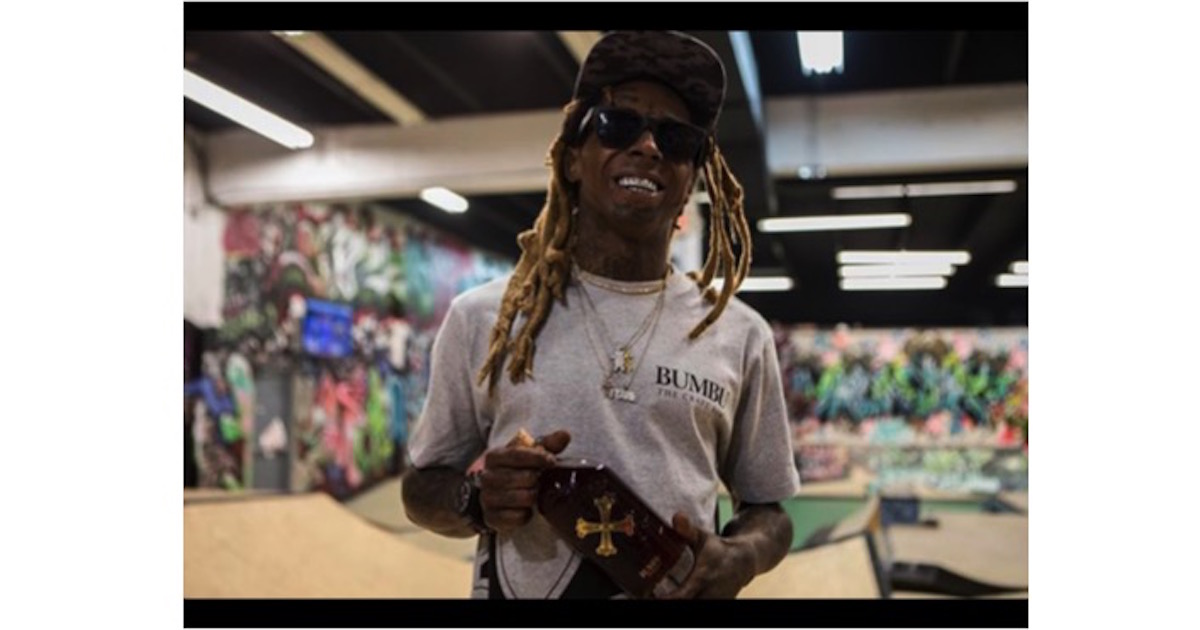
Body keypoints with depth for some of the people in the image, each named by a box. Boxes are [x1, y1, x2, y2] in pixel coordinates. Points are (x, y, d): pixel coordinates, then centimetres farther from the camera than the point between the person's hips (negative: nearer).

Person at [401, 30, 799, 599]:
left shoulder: (740, 335, -2)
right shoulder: (481, 318, -6)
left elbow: (768, 509, 6)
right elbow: (422, 488, 3)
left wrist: (739, 558, -15)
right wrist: (476, 497, -18)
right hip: (517, 585, 0)